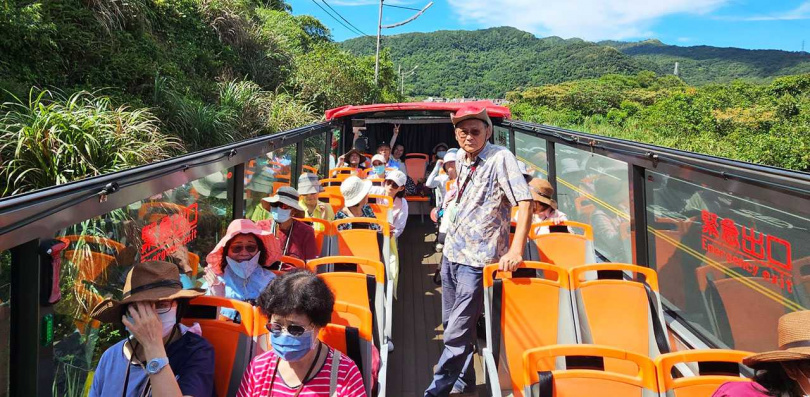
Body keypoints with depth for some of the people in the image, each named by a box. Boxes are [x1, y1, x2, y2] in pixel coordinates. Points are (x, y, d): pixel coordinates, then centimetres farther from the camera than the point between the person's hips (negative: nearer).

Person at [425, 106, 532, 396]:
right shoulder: (460, 159, 8)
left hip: (477, 258, -8)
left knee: (457, 332, -5)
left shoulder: (500, 158, -14)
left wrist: (516, 250, -30)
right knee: (452, 323, 18)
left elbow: (525, 201, -22)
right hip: (452, 252, 8)